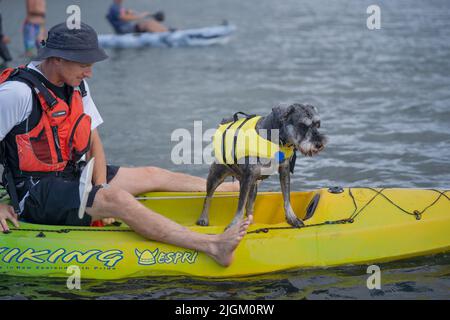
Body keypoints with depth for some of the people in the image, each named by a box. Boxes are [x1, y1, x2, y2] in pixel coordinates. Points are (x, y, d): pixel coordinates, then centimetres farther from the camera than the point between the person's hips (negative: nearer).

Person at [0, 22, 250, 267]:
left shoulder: (77, 86, 7)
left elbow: (94, 143, 9)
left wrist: (101, 186, -7)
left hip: (71, 177, 9)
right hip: (35, 193, -9)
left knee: (152, 175, 7)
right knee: (117, 199, -29)